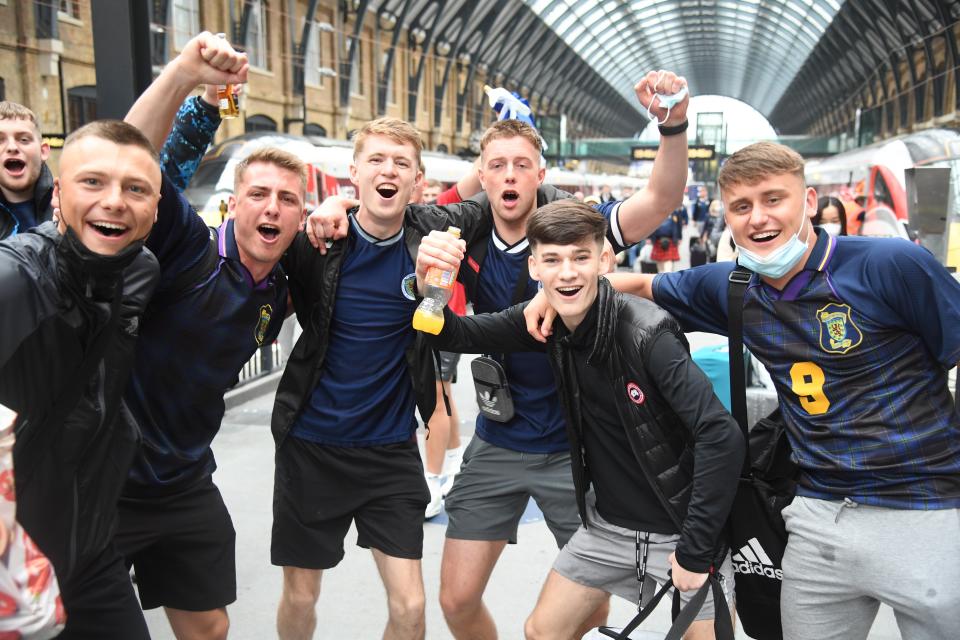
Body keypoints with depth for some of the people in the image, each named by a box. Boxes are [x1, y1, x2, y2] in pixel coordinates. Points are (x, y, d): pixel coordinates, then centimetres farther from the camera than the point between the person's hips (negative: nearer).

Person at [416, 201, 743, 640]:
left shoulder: (647, 332, -25)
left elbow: (722, 436, -29)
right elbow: (455, 335, -4)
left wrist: (696, 549, -24)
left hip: (681, 528, -5)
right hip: (607, 524, 6)